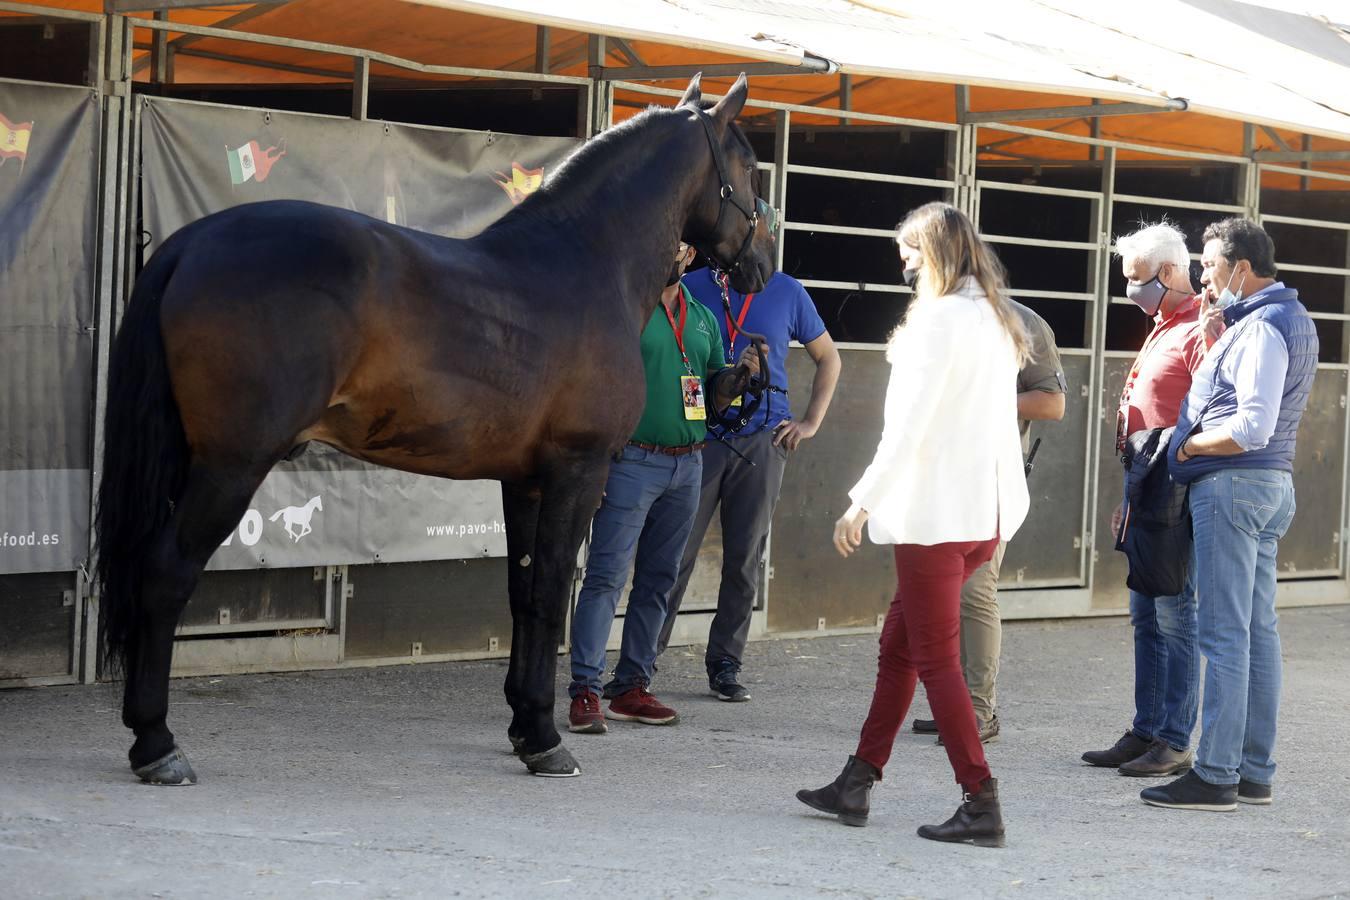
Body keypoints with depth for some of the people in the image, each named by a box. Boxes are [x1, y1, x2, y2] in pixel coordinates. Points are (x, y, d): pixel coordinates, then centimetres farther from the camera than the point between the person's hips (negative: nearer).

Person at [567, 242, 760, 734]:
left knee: (657, 581, 9)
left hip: (687, 466, 7)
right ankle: (585, 692, -12)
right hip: (632, 462, -6)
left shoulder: (703, 319, 16)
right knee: (606, 577, -10)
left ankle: (631, 687, 15)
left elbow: (715, 394, 20)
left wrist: (742, 372, -1)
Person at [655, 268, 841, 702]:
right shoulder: (691, 287, 2)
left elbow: (828, 358, 17)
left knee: (745, 559, 5)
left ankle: (725, 664, 13)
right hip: (700, 435, -1)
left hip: (762, 441, 2)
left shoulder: (787, 292, 6)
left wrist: (811, 422, 8)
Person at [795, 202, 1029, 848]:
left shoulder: (939, 318, -13)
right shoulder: (995, 320, 13)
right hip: (986, 508, 9)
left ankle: (982, 806, -6)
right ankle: (857, 783, 21)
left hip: (935, 509, -9)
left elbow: (909, 425, -17)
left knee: (935, 657, -4)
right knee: (898, 642, 15)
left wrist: (863, 502, -12)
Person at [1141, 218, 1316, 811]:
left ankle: (1215, 777, -7)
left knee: (1224, 634, -8)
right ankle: (1255, 772, 15)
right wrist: (1217, 334, 7)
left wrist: (1189, 445, -10)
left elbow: (1252, 428, -25)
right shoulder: (1292, 319, 15)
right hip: (1272, 485, 11)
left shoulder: (1261, 326, -16)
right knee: (1258, 631, 11)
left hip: (1232, 484, -11)